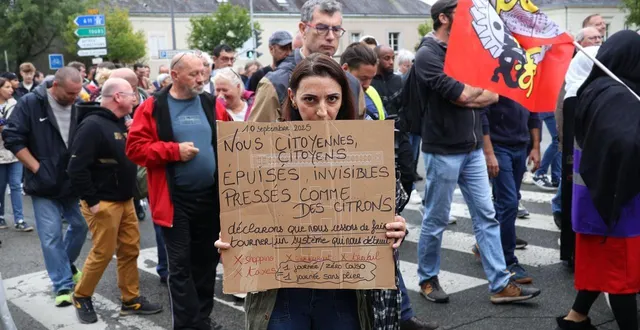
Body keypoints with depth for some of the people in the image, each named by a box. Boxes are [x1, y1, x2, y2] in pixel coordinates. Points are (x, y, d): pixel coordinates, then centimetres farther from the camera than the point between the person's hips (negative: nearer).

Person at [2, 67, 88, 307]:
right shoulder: (30, 104, -10)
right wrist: (37, 168, -13)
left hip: (74, 182, 4)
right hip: (44, 185, -4)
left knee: (80, 225, 14)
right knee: (51, 236, -2)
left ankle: (66, 265, 40)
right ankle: (63, 285, 7)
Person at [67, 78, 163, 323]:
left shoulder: (121, 123, 11)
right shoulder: (92, 125, -18)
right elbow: (76, 168, -23)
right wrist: (91, 201, -20)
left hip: (125, 200, 9)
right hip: (102, 203, -9)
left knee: (130, 250, 11)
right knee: (103, 253, 0)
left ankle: (131, 300, 21)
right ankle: (81, 297, 20)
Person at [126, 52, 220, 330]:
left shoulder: (211, 104, 7)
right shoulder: (153, 107, -3)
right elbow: (135, 148, -7)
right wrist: (174, 151, -16)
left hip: (211, 197, 4)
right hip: (175, 200, -4)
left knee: (206, 262, 14)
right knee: (181, 266, 2)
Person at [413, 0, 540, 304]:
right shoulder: (427, 55, -12)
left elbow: (478, 97, 12)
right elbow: (462, 96, -18)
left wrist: (470, 95, -8)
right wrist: (485, 87, -1)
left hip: (473, 149, 7)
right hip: (443, 151, -7)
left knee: (486, 216, 6)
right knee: (436, 220, 5)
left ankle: (500, 285, 10)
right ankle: (428, 279, 22)